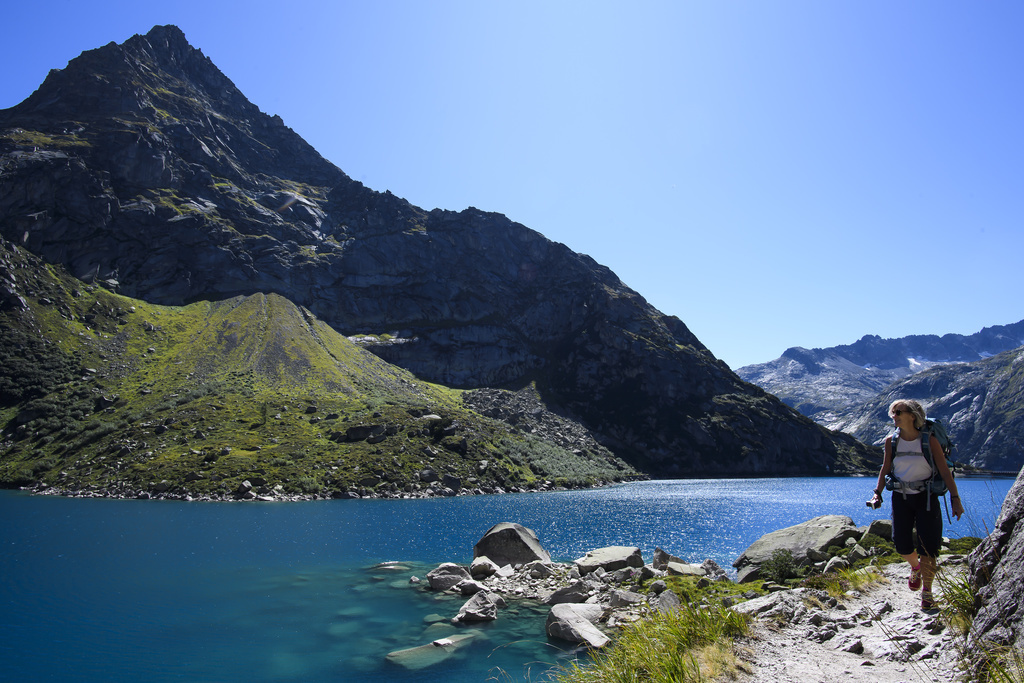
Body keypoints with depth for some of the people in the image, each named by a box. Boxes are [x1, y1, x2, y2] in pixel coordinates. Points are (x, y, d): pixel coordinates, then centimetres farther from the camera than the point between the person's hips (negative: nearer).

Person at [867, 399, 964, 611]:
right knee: (901, 544, -2)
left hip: (926, 497, -2)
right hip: (901, 497, 3)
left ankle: (927, 592, 12)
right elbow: (885, 469, 8)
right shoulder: (891, 441, -2)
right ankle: (915, 568, 33)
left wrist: (955, 499, -10)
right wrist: (877, 493, 0)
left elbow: (944, 471, -7)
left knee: (928, 545, -5)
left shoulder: (929, 440, -11)